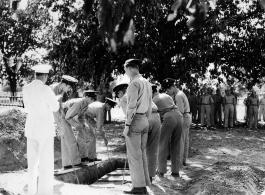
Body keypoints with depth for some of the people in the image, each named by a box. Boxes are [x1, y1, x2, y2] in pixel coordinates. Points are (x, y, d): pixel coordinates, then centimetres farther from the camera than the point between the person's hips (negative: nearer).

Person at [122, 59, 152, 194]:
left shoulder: (134, 83, -15)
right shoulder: (147, 83, 15)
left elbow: (132, 106, -20)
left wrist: (127, 125, -18)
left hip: (134, 121, -9)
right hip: (144, 121, 9)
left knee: (134, 155, -4)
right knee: (141, 154, 10)